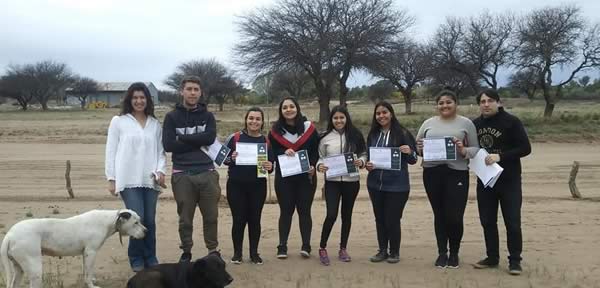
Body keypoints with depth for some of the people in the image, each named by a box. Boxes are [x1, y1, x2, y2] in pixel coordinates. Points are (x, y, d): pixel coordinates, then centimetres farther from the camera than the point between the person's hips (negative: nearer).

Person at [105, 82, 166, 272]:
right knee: (137, 219, -10)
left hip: (150, 180, 3)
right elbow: (111, 151, 3)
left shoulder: (155, 124, 10)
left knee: (150, 221, 5)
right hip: (128, 180, -3)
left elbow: (160, 151, 11)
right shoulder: (118, 121, 3)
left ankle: (150, 259, 20)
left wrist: (160, 170, -6)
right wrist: (111, 178, -1)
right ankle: (136, 260, 9)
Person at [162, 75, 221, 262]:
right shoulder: (172, 117, 7)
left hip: (207, 172, 1)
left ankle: (213, 250, 19)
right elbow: (168, 145, -7)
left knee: (211, 216, 5)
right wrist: (197, 142, -8)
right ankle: (186, 251, 20)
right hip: (182, 174, -1)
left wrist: (182, 138, -8)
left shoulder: (207, 116, 11)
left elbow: (210, 137, -8)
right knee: (185, 218, 5)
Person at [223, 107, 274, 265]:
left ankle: (254, 253, 22)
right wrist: (231, 158, -19)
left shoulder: (267, 141, 3)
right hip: (236, 185, -2)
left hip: (258, 186, 2)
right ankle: (237, 252, 17)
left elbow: (272, 164, 8)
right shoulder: (235, 137, -3)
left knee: (254, 219, 9)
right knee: (239, 219, 2)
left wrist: (270, 166, -14)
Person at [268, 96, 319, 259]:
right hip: (284, 177, 1)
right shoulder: (275, 131, 2)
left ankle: (306, 246, 7)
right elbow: (272, 153, 2)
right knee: (286, 211, 5)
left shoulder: (309, 128, 0)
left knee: (304, 210, 3)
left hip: (306, 176, 0)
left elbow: (316, 151, 1)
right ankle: (282, 246, 8)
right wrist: (283, 153, -17)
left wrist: (313, 166, -14)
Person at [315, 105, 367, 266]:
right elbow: (320, 157, 6)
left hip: (351, 181, 2)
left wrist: (361, 161, -13)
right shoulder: (325, 138, 1)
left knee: (347, 215, 11)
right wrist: (319, 166, -14)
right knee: (331, 215, -10)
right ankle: (322, 249, 7)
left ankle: (343, 249, 25)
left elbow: (363, 154, 8)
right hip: (332, 181, -1)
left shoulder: (355, 135, 2)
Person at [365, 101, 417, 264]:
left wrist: (409, 152, -26)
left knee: (392, 220, 0)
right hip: (375, 184, 4)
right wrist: (367, 165, -7)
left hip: (397, 186, -4)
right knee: (379, 218, 12)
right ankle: (382, 250, 26)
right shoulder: (373, 135, 5)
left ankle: (394, 252, 19)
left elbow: (413, 160, -5)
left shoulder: (402, 133, -7)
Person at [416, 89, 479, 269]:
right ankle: (442, 253, 23)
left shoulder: (466, 123, 3)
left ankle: (454, 253, 17)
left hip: (457, 173, -3)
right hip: (432, 173, 3)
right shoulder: (428, 123, 11)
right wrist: (421, 149, -8)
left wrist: (463, 151, -17)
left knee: (455, 216, -4)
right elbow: (416, 146, 14)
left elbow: (476, 149, 2)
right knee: (439, 215, 10)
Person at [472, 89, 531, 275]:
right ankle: (492, 257, 22)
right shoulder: (475, 124, 7)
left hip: (509, 180, -5)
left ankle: (515, 260, 10)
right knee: (487, 221, 10)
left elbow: (525, 148, -12)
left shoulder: (511, 122, -8)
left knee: (512, 222, -1)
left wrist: (500, 156, -22)